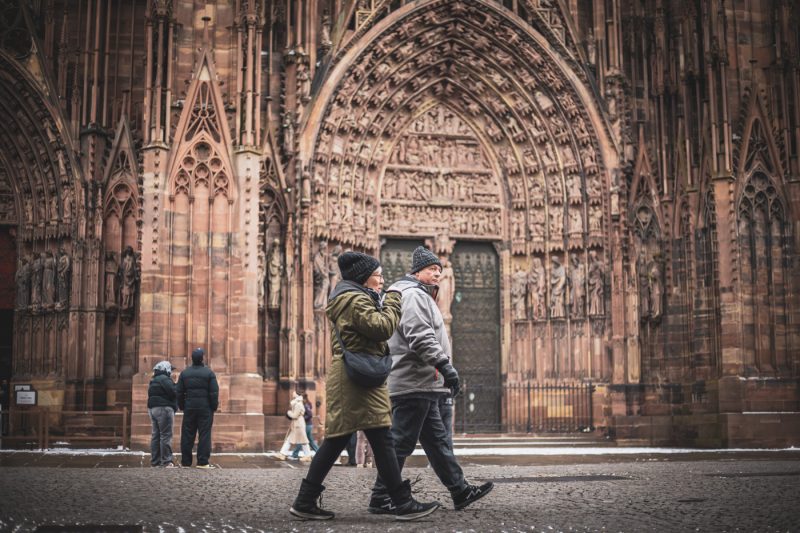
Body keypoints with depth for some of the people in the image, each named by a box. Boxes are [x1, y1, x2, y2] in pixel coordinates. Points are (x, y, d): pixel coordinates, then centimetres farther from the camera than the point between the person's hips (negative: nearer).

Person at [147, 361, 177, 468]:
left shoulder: (153, 381, 19)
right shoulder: (164, 379, -11)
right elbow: (173, 392, -20)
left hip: (152, 408, 10)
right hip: (164, 408, -10)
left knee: (156, 435, 12)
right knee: (166, 435, -9)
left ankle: (155, 461, 14)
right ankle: (166, 461, -11)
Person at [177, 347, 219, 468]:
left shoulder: (184, 373, 7)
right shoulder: (209, 373, -4)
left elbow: (179, 393, 8)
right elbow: (214, 393, -7)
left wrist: (182, 407, 15)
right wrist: (214, 407, 1)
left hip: (189, 408, 3)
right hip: (205, 408, -3)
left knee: (187, 435, 7)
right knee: (204, 434, -2)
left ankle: (185, 462, 9)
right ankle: (202, 462, -6)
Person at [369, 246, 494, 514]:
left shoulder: (421, 296, 25)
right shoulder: (413, 294, -9)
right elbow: (420, 337, -22)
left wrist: (442, 370, 23)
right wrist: (445, 365, -26)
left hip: (422, 384, 11)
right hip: (414, 384, -11)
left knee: (438, 440, 12)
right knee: (401, 442, -7)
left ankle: (460, 491, 16)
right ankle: (381, 499, -2)